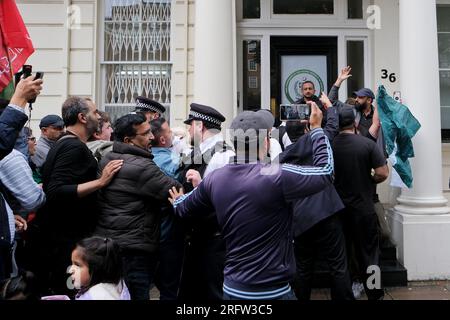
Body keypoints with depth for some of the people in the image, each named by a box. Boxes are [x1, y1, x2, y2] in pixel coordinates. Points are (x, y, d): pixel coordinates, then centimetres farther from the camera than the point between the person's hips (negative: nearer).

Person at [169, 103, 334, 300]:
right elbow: (326, 171, -9)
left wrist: (178, 202, 36)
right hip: (271, 291, -5)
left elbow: (184, 208, 12)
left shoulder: (214, 179, -4)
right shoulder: (278, 176, -22)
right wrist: (317, 128, 2)